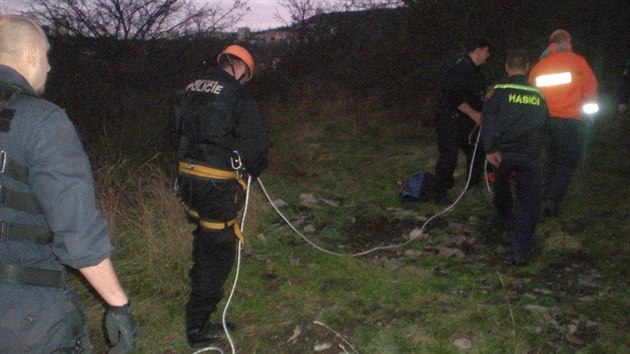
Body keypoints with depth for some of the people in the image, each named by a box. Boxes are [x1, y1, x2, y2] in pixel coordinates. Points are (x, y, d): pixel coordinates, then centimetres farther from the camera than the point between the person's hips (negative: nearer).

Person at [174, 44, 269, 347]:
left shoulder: (191, 89, 10)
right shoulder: (238, 97, -11)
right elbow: (255, 144, -11)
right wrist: (255, 169, 9)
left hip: (187, 175, 7)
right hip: (216, 183, -7)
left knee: (203, 235, 29)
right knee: (218, 248, 3)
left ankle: (200, 285, 50)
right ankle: (198, 324, 8)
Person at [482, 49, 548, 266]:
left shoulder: (500, 90, 0)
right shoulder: (538, 95, 12)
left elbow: (488, 119, -14)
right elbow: (544, 123, 21)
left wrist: (490, 148, -18)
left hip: (503, 152, 0)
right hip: (530, 156, 1)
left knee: (501, 183, 29)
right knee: (529, 203, 2)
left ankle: (504, 216, 52)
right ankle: (520, 252, -6)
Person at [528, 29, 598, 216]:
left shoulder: (539, 65, 10)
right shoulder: (576, 61, -1)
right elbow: (590, 87, -2)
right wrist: (586, 105, 15)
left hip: (546, 118, 5)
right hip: (570, 119, -5)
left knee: (552, 158, 18)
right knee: (569, 160, 2)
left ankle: (548, 198, 20)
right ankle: (553, 201, -10)